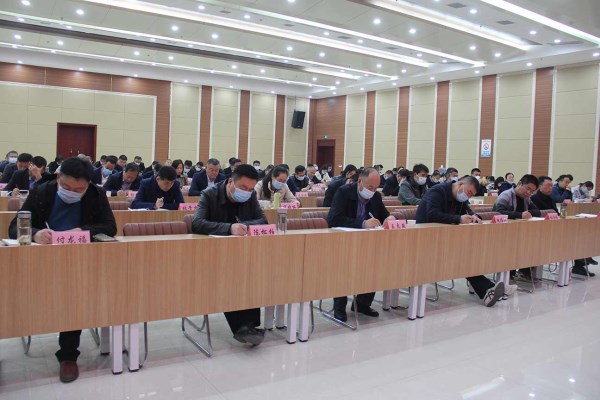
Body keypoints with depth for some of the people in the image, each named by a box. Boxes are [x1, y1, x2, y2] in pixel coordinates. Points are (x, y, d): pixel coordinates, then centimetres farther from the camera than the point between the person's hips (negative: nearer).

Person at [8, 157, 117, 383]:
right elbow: (15, 228, -4)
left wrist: (84, 231, -25)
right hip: (43, 257, 1)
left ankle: (68, 355, -18)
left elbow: (110, 227, -5)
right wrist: (34, 234, -28)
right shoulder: (40, 193, 0)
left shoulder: (96, 196, 0)